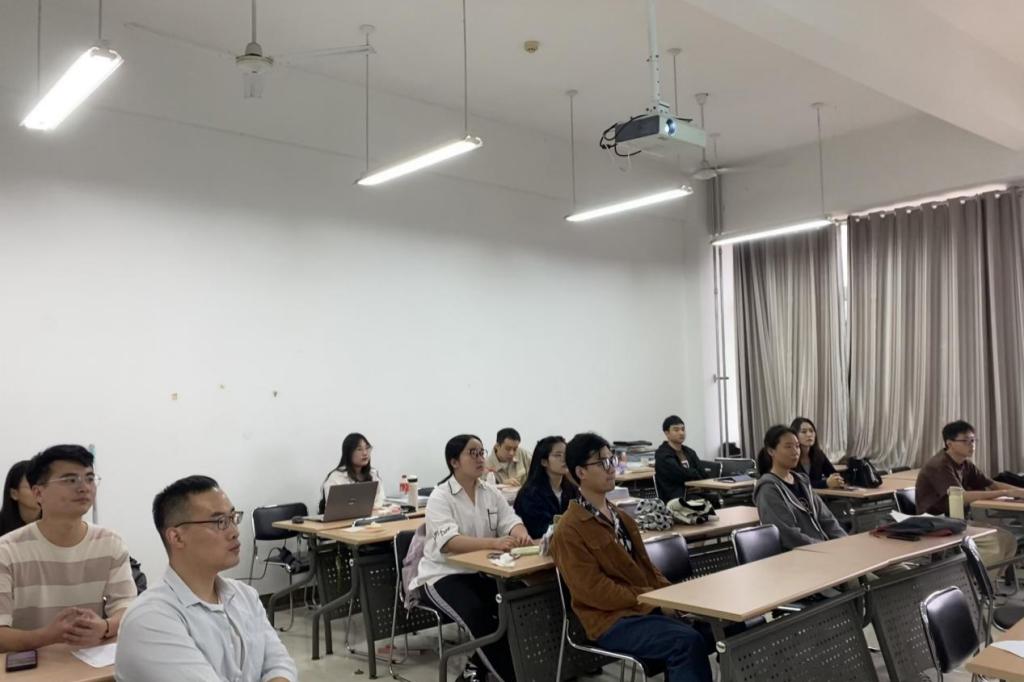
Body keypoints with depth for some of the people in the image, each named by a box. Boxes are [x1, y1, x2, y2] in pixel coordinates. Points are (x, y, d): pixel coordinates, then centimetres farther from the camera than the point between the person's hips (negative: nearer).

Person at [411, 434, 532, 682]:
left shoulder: (492, 493, 6)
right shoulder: (440, 497, -13)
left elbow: (511, 521, -3)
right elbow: (448, 542, -27)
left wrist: (519, 533, -29)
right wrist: (493, 543, -41)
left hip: (481, 571, 6)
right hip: (443, 574, -5)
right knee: (477, 613, -31)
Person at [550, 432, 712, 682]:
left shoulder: (620, 517, 18)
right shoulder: (569, 529, -10)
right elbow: (593, 590, -15)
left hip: (648, 606, 8)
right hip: (612, 620, -8)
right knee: (688, 642, -28)